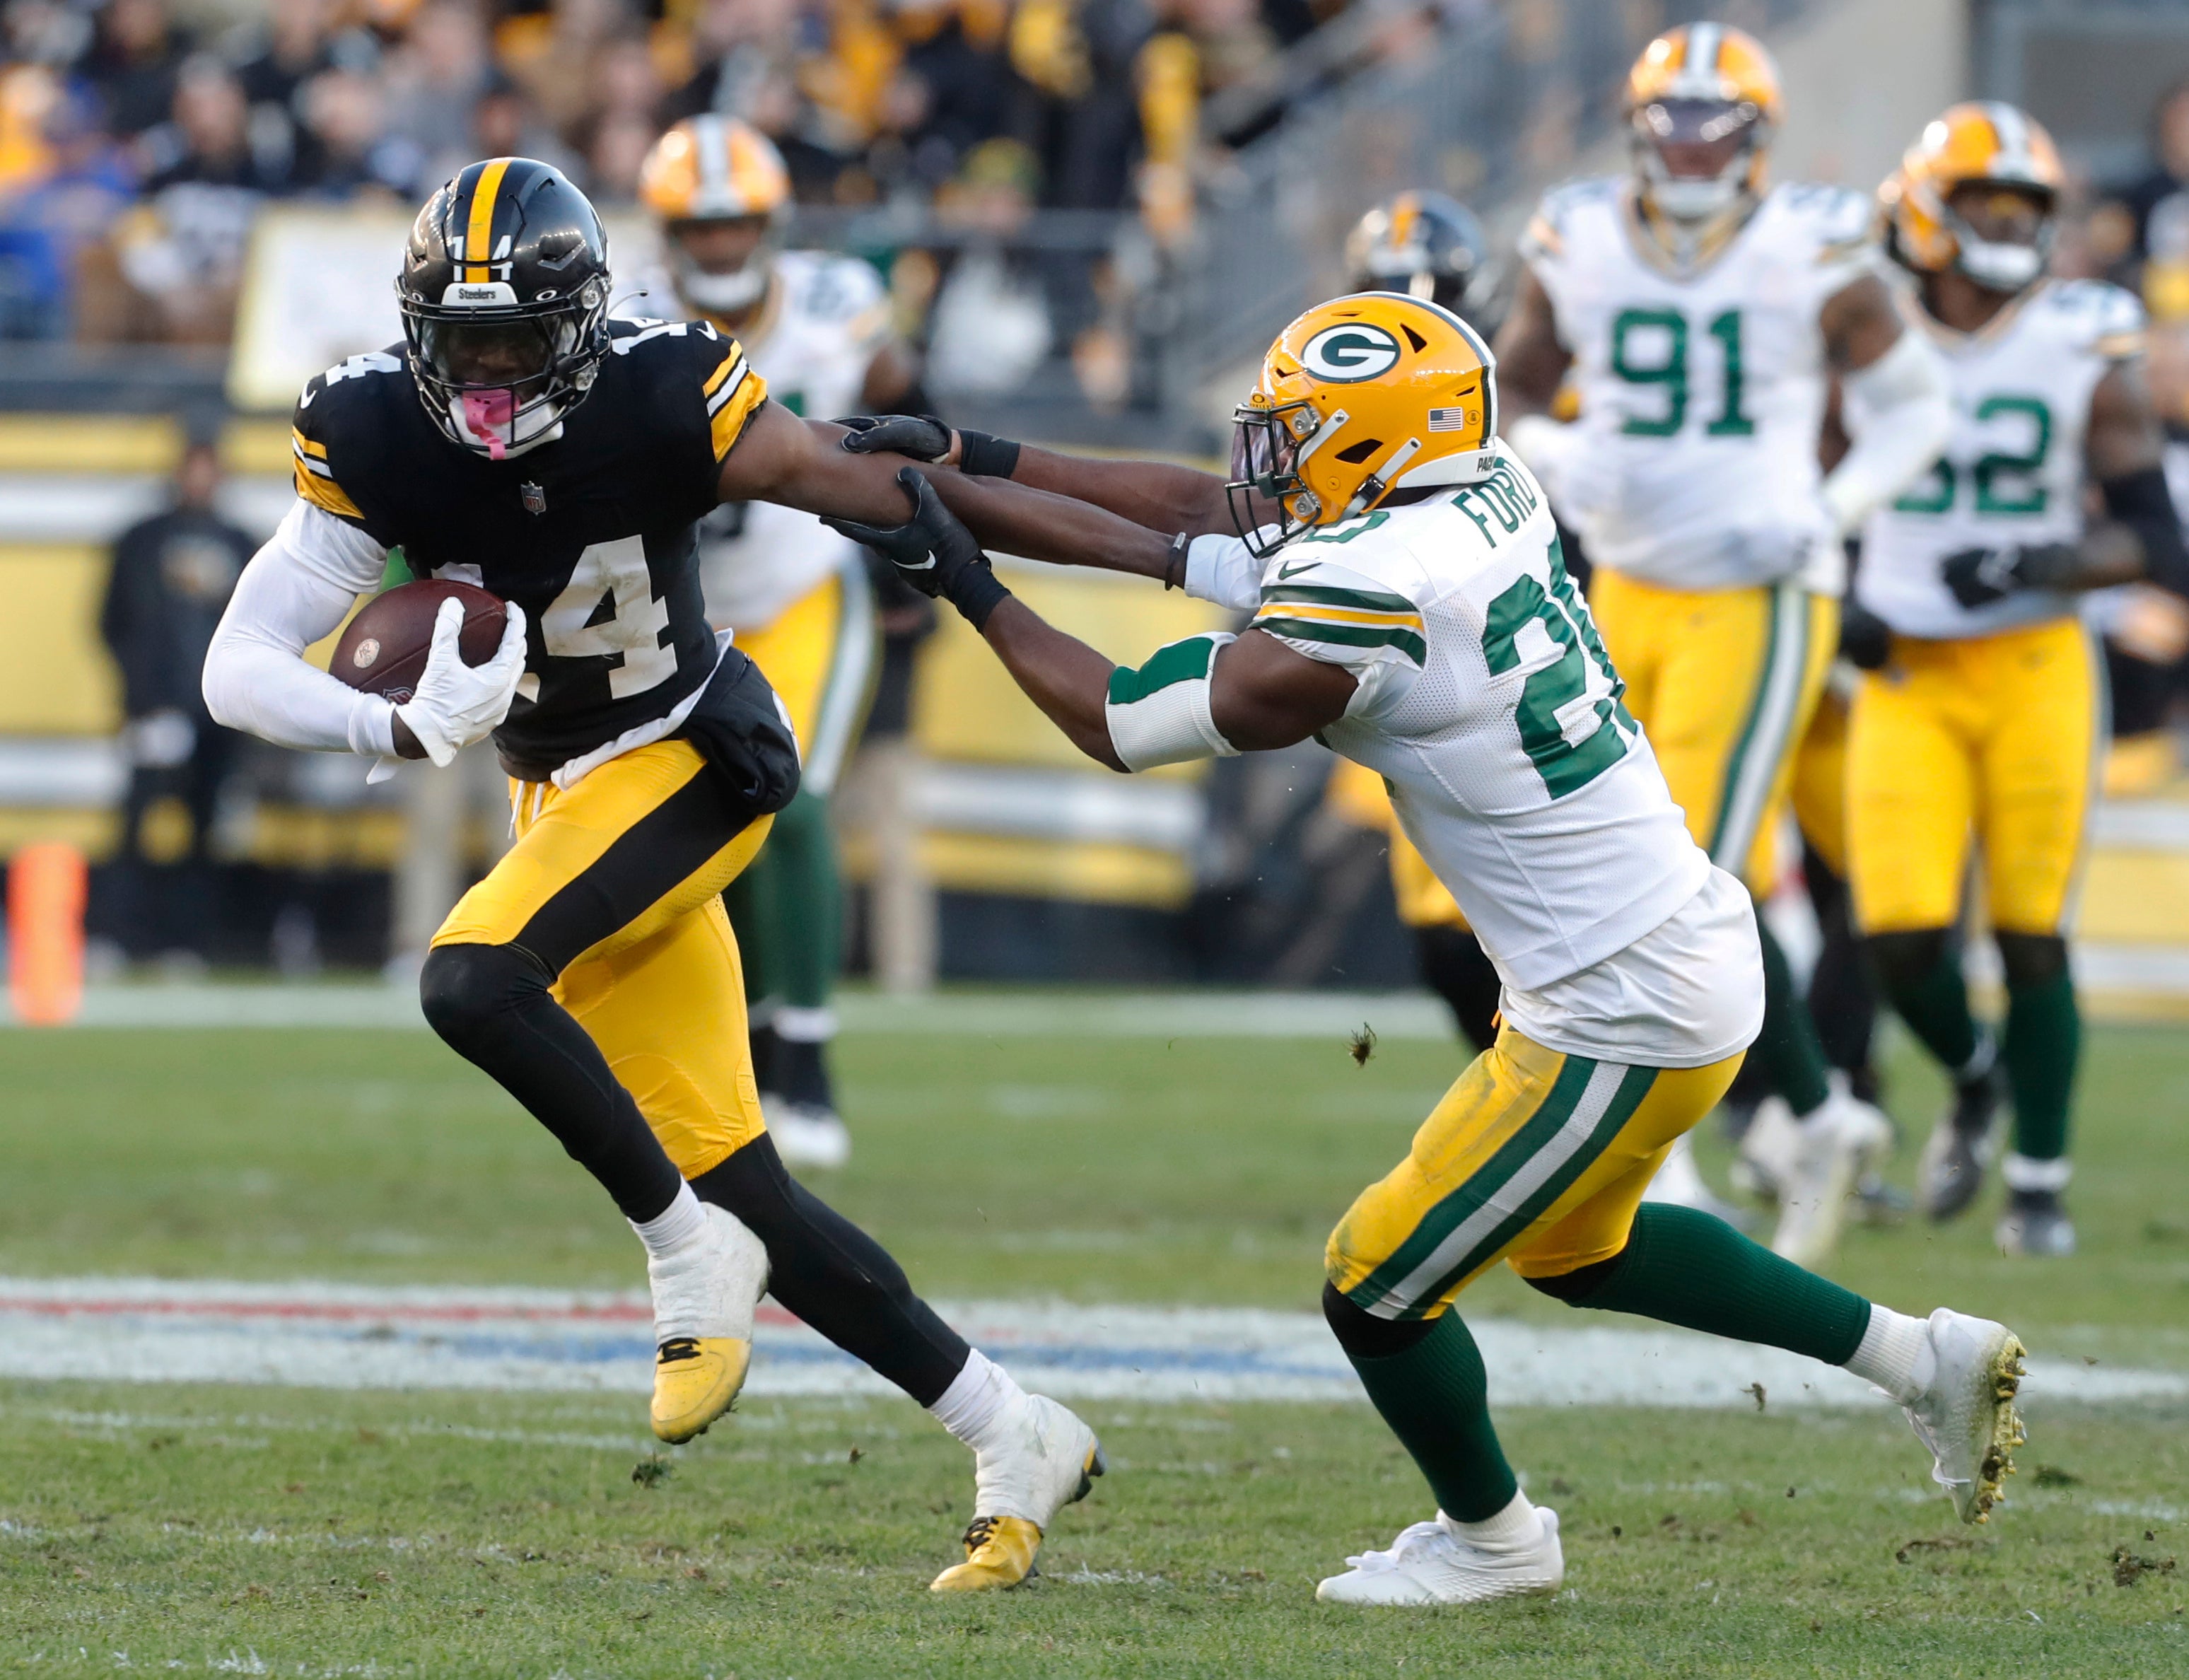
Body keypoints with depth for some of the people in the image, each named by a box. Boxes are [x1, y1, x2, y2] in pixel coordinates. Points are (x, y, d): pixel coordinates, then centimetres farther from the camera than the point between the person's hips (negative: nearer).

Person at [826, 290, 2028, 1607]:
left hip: (1625, 1025, -9)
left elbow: (1125, 725, -13)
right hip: (1691, 944, 9)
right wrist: (977, 465, 10)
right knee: (1574, 1249, 31)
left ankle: (1492, 1537, 30)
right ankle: (1925, 1357, 35)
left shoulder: (1371, 602, -24)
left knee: (1377, 1287, 6)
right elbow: (1196, 510, 11)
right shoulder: (1479, 499, 1)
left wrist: (972, 589, -3)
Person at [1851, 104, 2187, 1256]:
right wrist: (1837, 602, -2)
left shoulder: (2088, 352, -2)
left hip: (2036, 669, -1)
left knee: (2031, 935, -2)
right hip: (1905, 677, 1)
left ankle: (2038, 1184, 13)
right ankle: (1973, 1080, 23)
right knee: (1900, 932, -9)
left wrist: (2041, 566, -19)